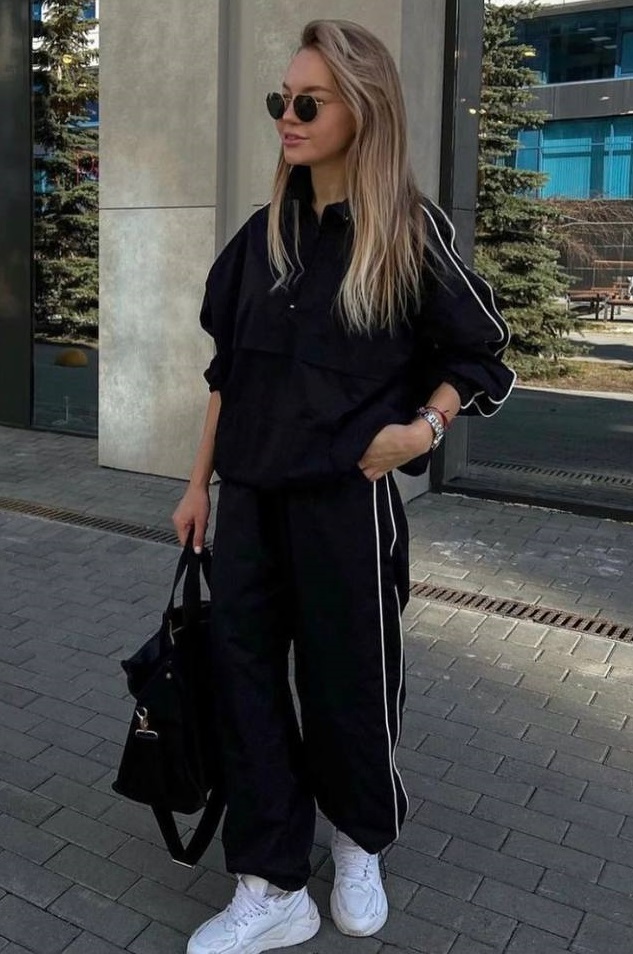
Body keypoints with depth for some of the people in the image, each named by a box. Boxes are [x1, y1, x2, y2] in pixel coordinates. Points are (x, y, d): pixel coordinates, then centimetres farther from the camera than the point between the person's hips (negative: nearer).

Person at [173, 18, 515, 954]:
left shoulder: (412, 233, -6)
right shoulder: (263, 234, 8)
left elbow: (480, 353, 2)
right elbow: (227, 367, 12)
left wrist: (422, 426, -15)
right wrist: (200, 481, 12)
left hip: (347, 497, -5)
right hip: (252, 493, 5)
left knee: (346, 675, 8)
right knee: (244, 671, 5)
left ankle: (358, 847, 37)